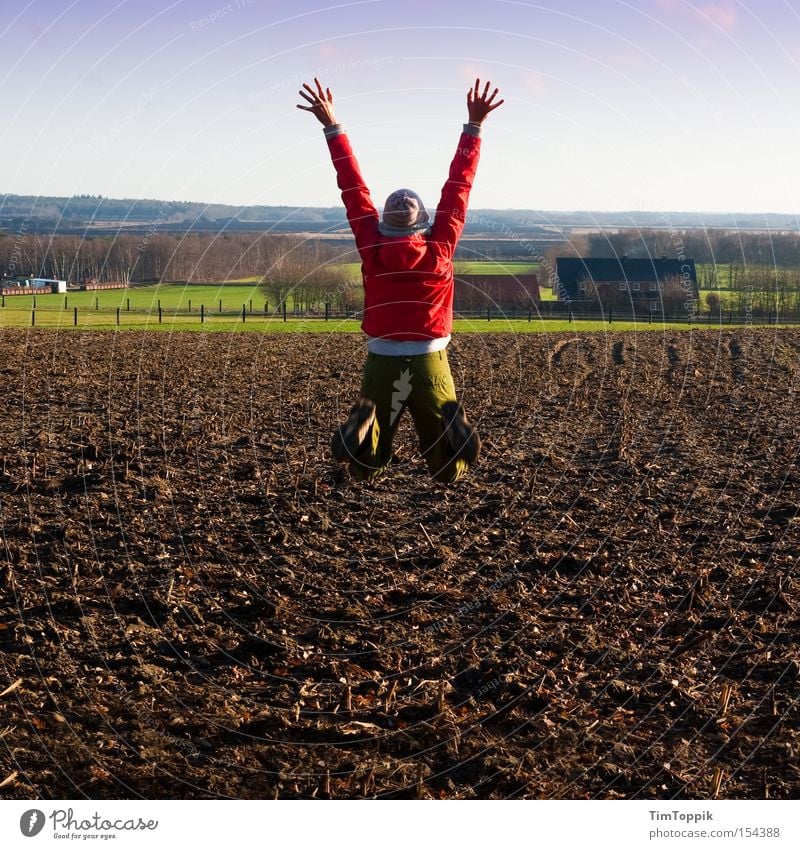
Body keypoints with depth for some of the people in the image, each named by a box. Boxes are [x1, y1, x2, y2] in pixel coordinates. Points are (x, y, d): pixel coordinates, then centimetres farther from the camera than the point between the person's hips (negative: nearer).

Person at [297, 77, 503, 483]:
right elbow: (458, 187, -4)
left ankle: (364, 420, -23)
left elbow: (354, 189, -2)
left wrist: (332, 126, 4)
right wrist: (474, 126, 1)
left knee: (364, 471, 9)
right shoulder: (440, 249, -8)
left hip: (382, 361, 0)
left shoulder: (372, 249, -7)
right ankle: (454, 426, -23)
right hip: (430, 361, 0)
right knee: (448, 473, 9)